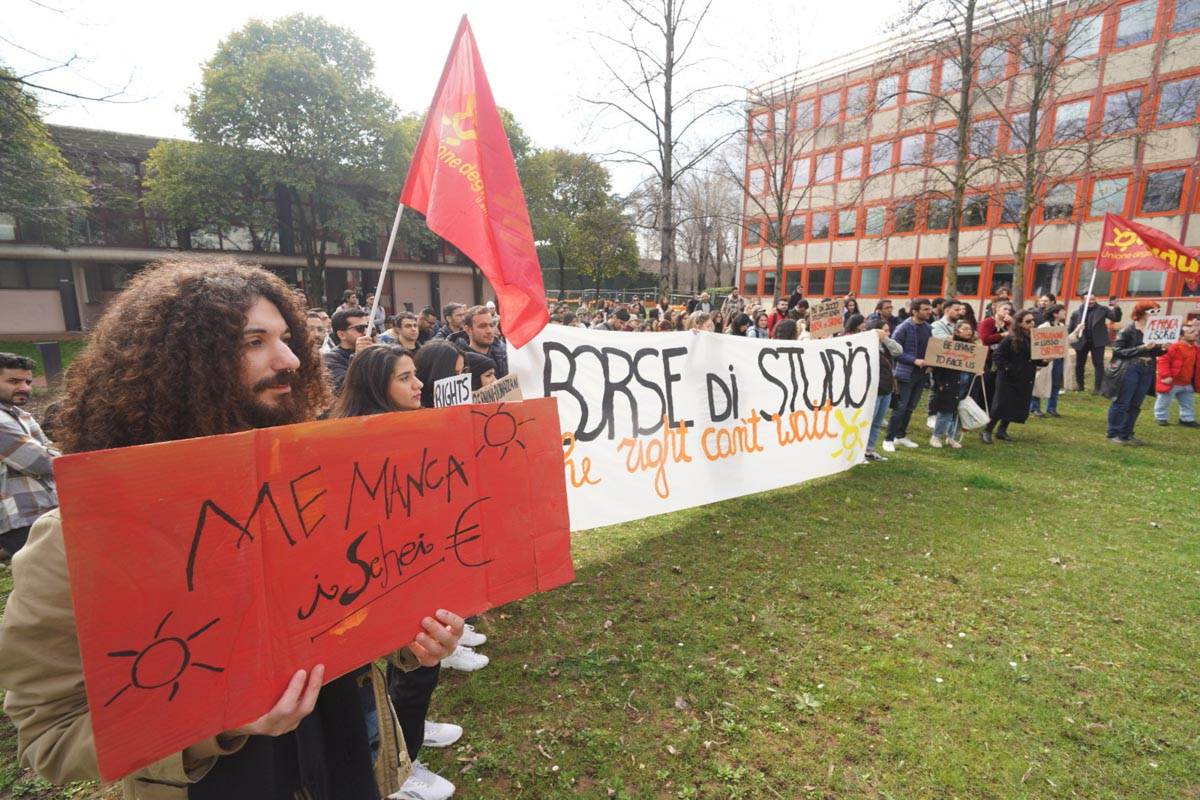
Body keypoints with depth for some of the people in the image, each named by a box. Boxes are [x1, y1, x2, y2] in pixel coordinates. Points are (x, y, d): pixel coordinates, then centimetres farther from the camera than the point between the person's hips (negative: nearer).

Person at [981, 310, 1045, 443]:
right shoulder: (1010, 339, -13)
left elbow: (1036, 358, 13)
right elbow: (997, 356, -14)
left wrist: (1044, 361, -6)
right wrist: (1008, 368, -20)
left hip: (1025, 380, 6)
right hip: (1008, 378, -6)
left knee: (1018, 407, 9)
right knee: (1002, 406, -4)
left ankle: (1002, 430, 22)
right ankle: (987, 430, 8)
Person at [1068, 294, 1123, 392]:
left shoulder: (1102, 310, 1)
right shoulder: (1076, 312, 1)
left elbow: (1116, 318, -4)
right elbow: (1070, 327, 4)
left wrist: (1116, 308, -21)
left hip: (1097, 341, -1)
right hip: (1081, 342, 1)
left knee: (1098, 364, -2)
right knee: (1079, 364, 11)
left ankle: (1098, 387, 1)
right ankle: (1079, 384, 26)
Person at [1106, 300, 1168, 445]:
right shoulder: (1128, 330, -9)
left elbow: (1154, 352, 16)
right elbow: (1118, 351, -13)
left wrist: (1163, 349, -5)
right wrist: (1141, 348, -19)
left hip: (1147, 371, 6)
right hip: (1129, 370, -6)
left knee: (1135, 405, 10)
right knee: (1121, 403, -1)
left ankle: (1126, 434, 18)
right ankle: (1113, 434, 5)